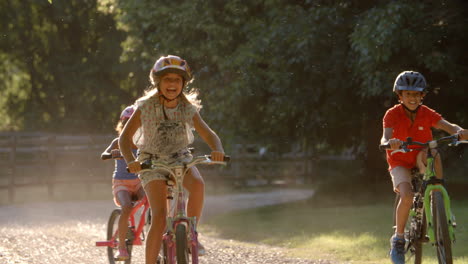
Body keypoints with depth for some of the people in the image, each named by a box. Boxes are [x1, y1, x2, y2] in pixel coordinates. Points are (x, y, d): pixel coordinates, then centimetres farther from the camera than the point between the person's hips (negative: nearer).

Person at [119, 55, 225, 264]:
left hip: (180, 159, 2)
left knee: (198, 184, -33)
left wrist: (218, 150, -32)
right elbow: (125, 137, -14)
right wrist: (130, 160, -34)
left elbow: (209, 135, -9)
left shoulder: (188, 109, -6)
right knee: (160, 217, -20)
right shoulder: (146, 107, -13)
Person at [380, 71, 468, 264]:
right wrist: (389, 143, -55)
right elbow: (385, 138, -30)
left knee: (432, 154, -35)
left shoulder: (427, 114, -9)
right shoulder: (392, 114, -14)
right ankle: (398, 238, -9)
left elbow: (448, 126, -23)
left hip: (420, 162, 2)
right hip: (400, 163, -2)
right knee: (407, 196, -29)